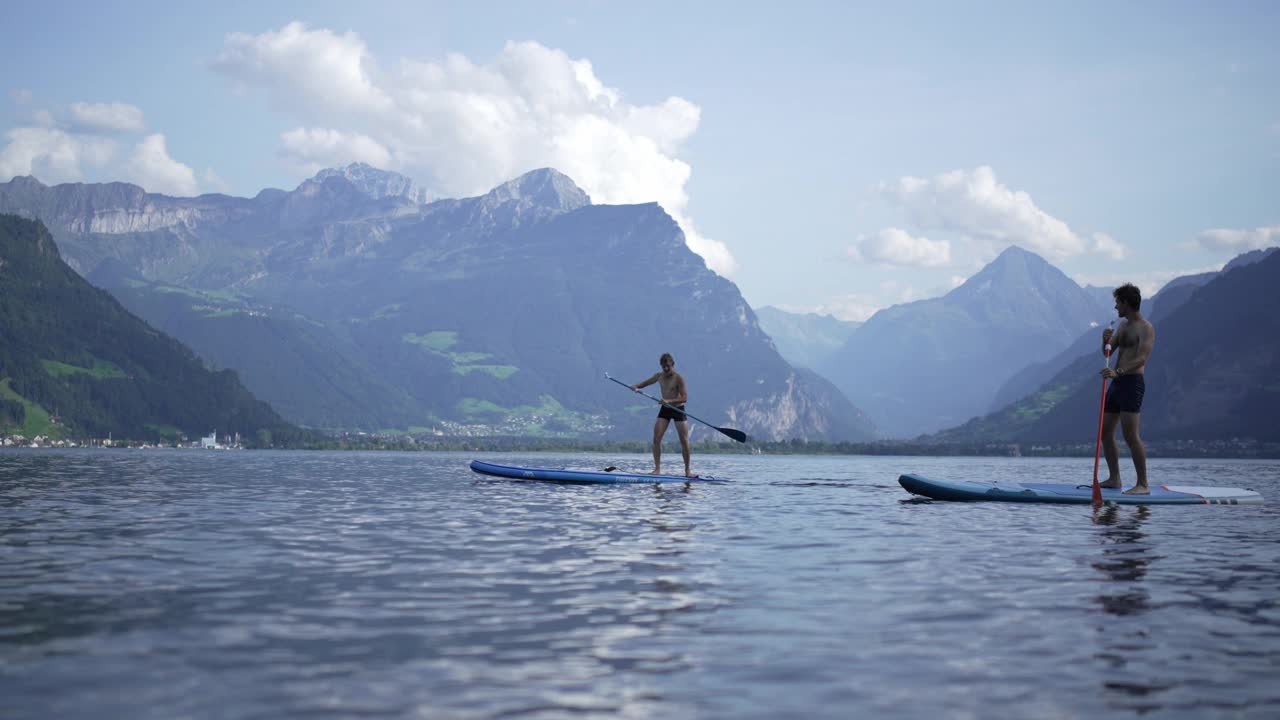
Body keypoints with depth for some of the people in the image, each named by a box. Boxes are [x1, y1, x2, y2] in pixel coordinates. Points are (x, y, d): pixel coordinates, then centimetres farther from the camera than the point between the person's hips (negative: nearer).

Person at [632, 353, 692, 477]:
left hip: (678, 410, -4)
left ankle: (687, 470, 9)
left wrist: (669, 401, -33)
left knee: (684, 441, -2)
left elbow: (685, 398, -20)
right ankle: (657, 469, -8)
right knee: (656, 439, -10)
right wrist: (636, 386, -6)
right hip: (664, 410, 5)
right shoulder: (659, 376, 3)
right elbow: (645, 383, 17)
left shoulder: (678, 378, -14)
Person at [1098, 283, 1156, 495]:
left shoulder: (1145, 328, -10)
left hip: (1132, 382, -9)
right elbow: (1108, 352, 20)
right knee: (1105, 432, 10)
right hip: (1117, 382, 9)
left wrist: (1118, 372, -37)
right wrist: (1106, 340, -3)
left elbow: (1142, 358, -23)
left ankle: (1143, 485, -12)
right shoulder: (1123, 324, 19)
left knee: (1130, 435, -15)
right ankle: (1114, 479, 18)